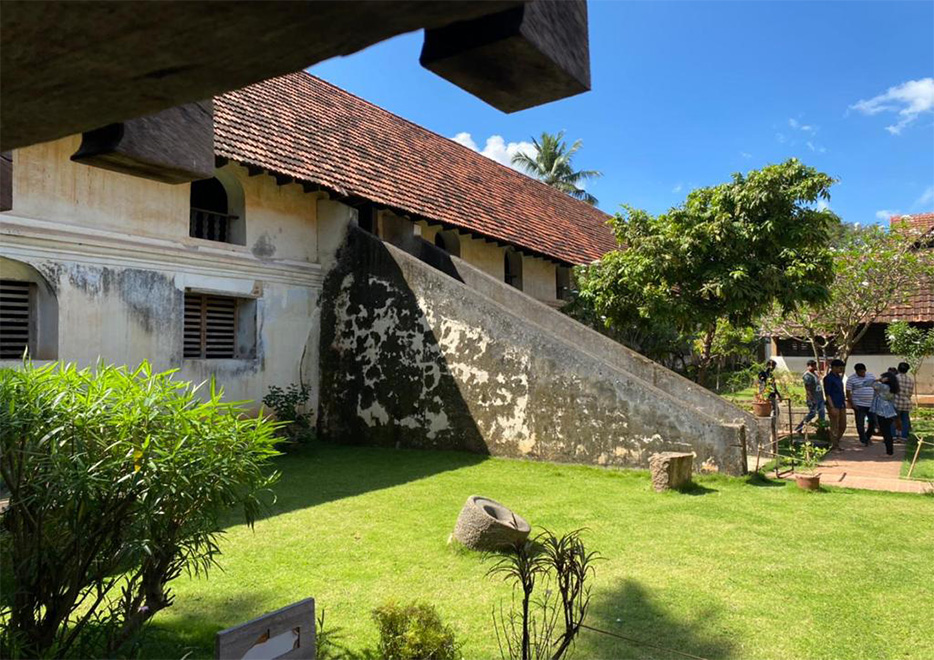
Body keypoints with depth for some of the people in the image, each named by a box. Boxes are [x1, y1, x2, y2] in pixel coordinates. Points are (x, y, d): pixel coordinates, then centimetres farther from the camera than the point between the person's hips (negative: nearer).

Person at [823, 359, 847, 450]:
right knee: (834, 426, -3)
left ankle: (836, 442, 23)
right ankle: (834, 445, 5)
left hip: (842, 405, 8)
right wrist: (832, 407, -19)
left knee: (843, 426, 11)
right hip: (834, 405, -8)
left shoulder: (839, 377, 16)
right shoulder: (828, 378, -10)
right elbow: (827, 394, -15)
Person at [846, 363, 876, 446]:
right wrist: (851, 404, -12)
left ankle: (868, 436, 27)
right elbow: (848, 392, -5)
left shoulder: (871, 376, 8)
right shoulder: (851, 379, -5)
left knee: (873, 421, 6)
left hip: (871, 404, 4)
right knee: (860, 423, 0)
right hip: (859, 405, -4)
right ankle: (864, 440, 11)